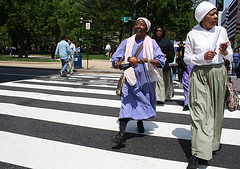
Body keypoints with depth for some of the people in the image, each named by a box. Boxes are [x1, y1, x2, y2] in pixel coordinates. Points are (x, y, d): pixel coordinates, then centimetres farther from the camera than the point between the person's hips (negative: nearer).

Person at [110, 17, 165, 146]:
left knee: (144, 101, 15)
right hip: (130, 78, -1)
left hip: (146, 79, 1)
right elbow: (115, 58, 6)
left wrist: (148, 60, -26)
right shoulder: (127, 42, 5)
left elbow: (161, 62, -8)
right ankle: (121, 134, -20)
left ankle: (140, 122, 47)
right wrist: (118, 63, -18)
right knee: (127, 101, -16)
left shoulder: (151, 43, 0)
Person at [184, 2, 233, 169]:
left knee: (216, 111, 11)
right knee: (199, 112, -10)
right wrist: (203, 57, -13)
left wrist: (225, 52, -8)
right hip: (200, 75, -3)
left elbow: (230, 56, 15)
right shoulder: (192, 34, 1)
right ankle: (197, 154, -10)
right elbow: (187, 58, 3)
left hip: (219, 73, 3)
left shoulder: (221, 31, 10)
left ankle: (214, 142, 33)